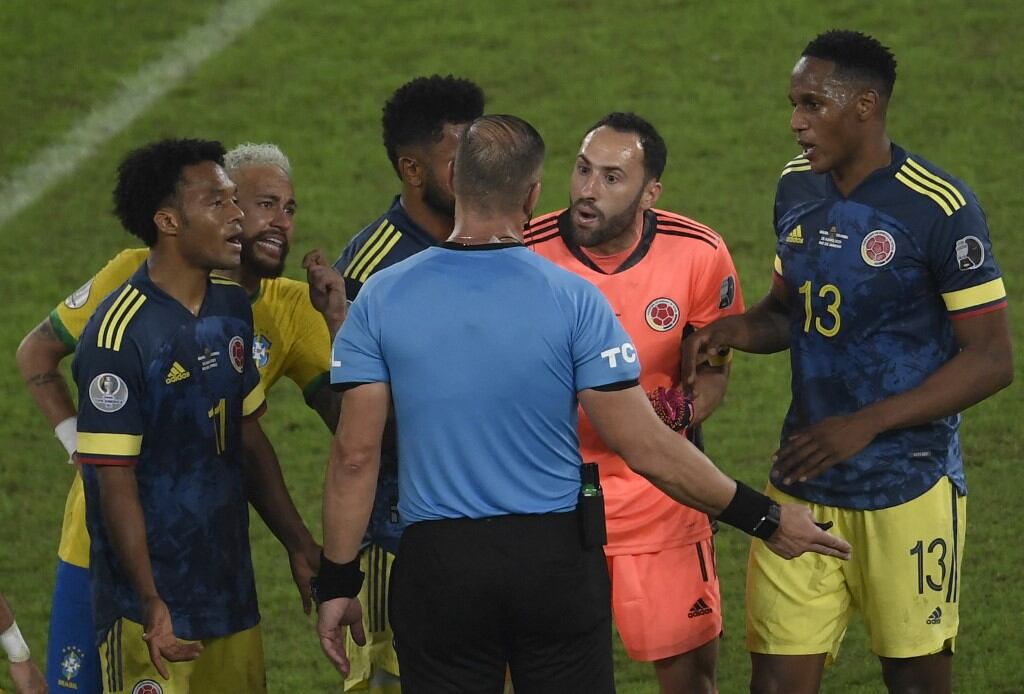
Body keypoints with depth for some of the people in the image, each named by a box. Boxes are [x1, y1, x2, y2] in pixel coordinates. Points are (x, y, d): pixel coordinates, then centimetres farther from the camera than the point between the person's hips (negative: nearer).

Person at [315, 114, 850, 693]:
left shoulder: (381, 298, -5)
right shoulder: (574, 299, -9)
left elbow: (355, 456, -4)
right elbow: (647, 449, -10)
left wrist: (338, 582, 6)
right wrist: (765, 519, 0)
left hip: (438, 567, 1)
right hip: (558, 559, -1)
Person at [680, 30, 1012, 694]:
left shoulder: (938, 207, -14)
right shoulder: (798, 189, 7)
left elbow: (992, 360, -13)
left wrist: (866, 424, -20)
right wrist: (739, 328, -2)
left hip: (908, 489, -5)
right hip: (803, 482, 5)